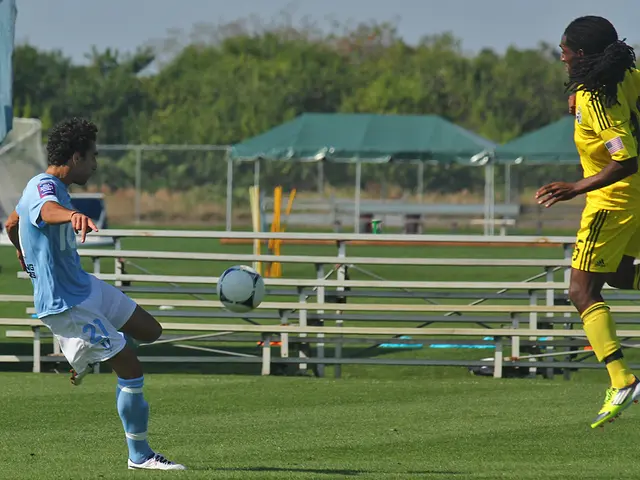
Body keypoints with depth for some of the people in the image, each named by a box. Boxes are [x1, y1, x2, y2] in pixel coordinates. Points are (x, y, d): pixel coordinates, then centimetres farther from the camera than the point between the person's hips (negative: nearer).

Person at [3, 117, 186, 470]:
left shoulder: (51, 186, 10)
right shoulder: (43, 187, -21)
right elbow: (48, 211, -48)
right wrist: (73, 215, -72)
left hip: (83, 285, 10)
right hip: (65, 304, -10)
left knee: (149, 330, 17)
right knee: (131, 369, -9)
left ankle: (86, 357, 37)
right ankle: (139, 456, 0)